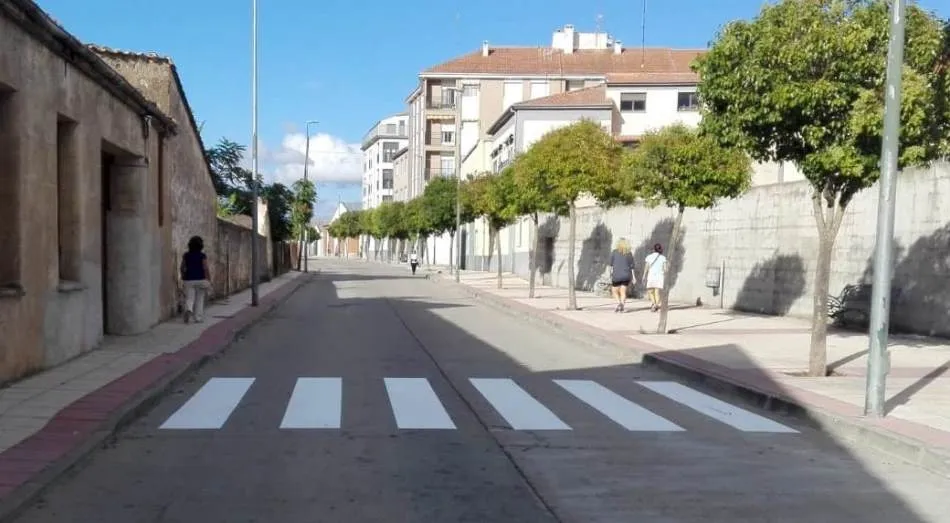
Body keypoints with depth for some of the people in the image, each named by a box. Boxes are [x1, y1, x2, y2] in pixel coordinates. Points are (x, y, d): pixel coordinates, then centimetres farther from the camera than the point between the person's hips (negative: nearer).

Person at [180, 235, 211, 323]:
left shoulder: (186, 255, 1)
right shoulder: (202, 256, -8)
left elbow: (182, 268, 6)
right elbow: (206, 269, -12)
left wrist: (183, 279, 19)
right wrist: (209, 281, -6)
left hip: (189, 280, 2)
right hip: (200, 280, -2)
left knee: (189, 299, 2)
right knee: (199, 299, 9)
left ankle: (188, 310, -27)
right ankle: (198, 317, 12)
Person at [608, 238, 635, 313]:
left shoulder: (614, 252, -1)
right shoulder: (629, 253, 5)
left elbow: (611, 265, -3)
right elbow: (632, 266, 3)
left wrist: (611, 275, 0)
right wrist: (632, 277, 7)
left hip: (616, 275, -2)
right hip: (626, 275, 2)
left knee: (615, 291, 10)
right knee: (623, 292, 5)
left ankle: (619, 303, -12)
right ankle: (622, 307, -7)